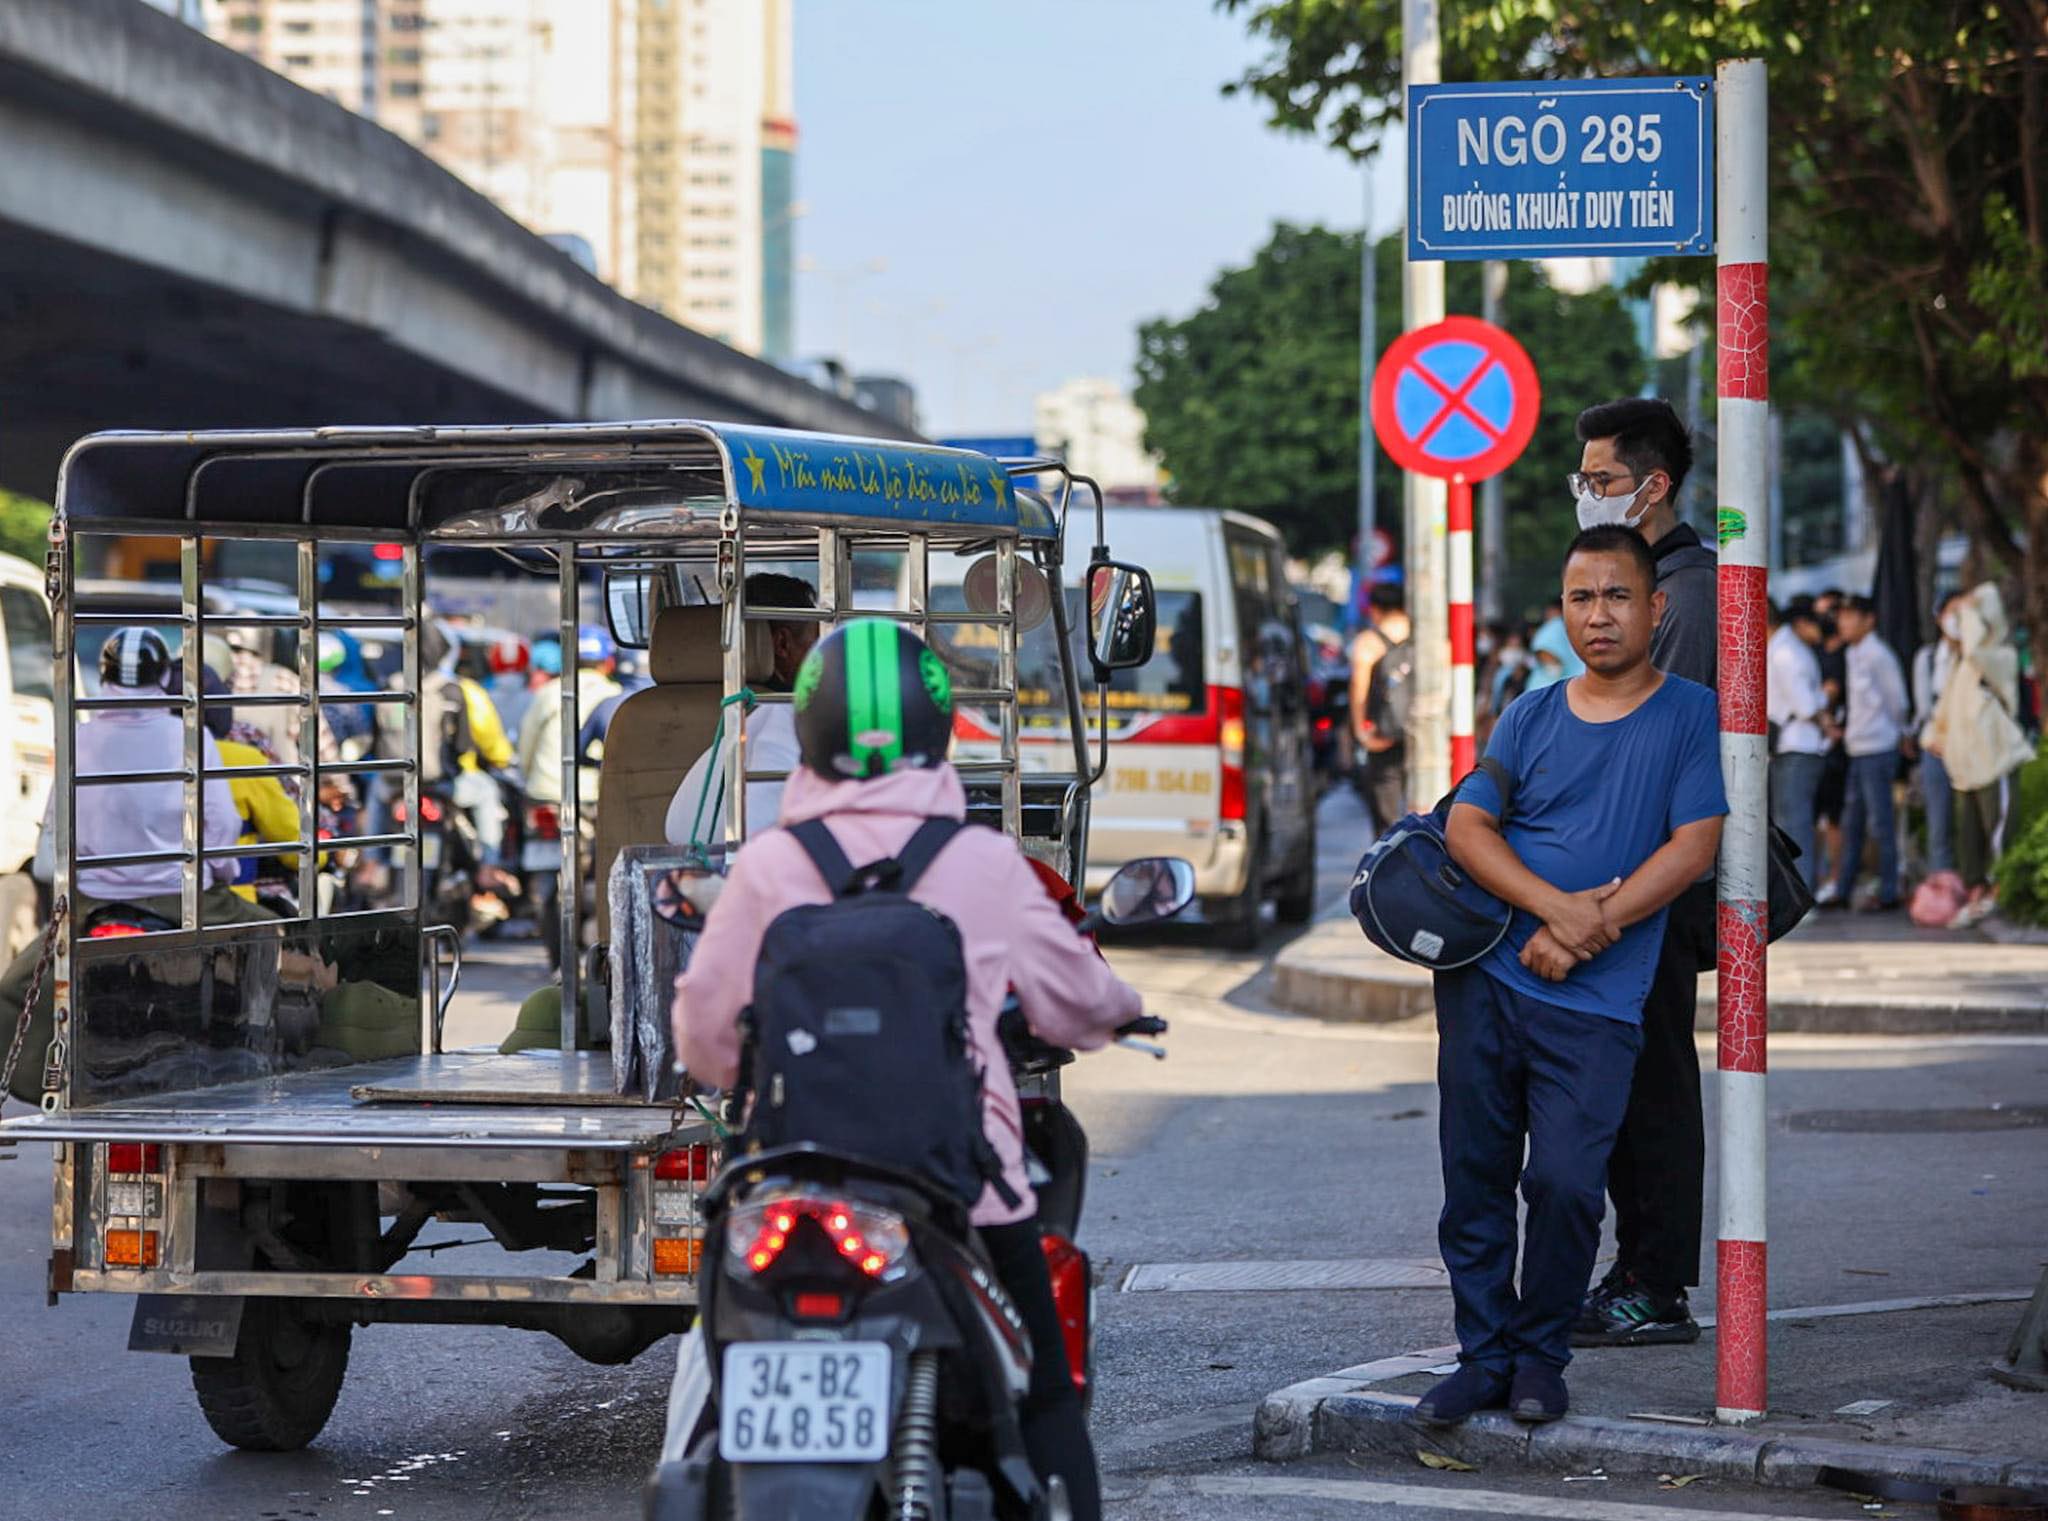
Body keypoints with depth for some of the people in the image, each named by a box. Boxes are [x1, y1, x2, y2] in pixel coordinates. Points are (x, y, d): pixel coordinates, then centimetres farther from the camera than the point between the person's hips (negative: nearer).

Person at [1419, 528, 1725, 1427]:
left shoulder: (1691, 716, 2)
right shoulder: (1531, 718, 11)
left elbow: (1693, 847, -6)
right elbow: (1466, 827, 3)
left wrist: (1588, 933, -13)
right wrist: (1555, 906, -14)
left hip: (1595, 1003, -3)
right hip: (1484, 979, 4)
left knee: (1565, 1183, -11)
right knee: (1474, 1177, 3)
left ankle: (1541, 1355, 7)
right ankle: (1484, 1358, 14)